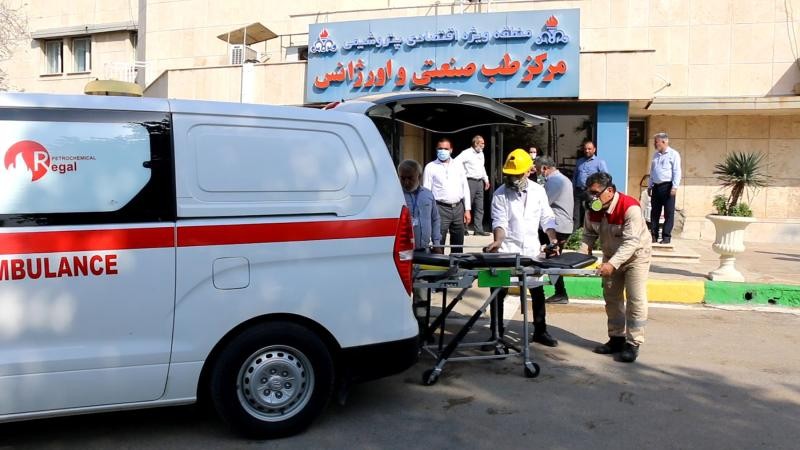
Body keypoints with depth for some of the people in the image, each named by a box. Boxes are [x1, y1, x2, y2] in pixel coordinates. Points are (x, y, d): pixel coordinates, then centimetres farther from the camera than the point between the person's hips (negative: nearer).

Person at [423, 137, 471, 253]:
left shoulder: (458, 166, 13)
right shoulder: (430, 167, 2)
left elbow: (465, 188, 13)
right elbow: (426, 191, -2)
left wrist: (467, 210, 6)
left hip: (458, 208, 4)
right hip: (441, 209, -4)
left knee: (458, 246, 11)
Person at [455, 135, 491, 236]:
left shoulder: (481, 154, 16)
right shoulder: (467, 153, -9)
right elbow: (455, 163, -17)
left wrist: (486, 179, 25)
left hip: (479, 182, 8)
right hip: (470, 181, -8)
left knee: (479, 207, 6)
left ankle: (479, 230, 10)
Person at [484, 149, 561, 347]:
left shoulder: (538, 191, 1)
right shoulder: (500, 194, -8)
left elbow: (547, 218, 5)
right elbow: (500, 221, -17)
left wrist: (553, 239, -8)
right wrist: (498, 241, -34)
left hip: (531, 250, 3)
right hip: (507, 250, -3)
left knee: (538, 292, 13)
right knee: (498, 292, 1)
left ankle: (540, 331, 29)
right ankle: (496, 334, 13)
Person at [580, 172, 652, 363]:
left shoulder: (630, 208, -32)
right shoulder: (592, 210, -11)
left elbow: (631, 242, -36)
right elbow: (589, 234, 1)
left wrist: (612, 264, -44)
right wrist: (582, 255, -17)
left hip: (635, 255, -6)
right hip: (611, 256, 7)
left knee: (635, 299, -10)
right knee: (611, 298, 10)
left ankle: (633, 344, -2)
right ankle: (616, 339, 21)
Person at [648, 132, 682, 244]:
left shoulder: (673, 154, -3)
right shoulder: (656, 155, 17)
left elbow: (677, 172, -9)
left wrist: (675, 186, -16)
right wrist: (649, 186, 17)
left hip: (667, 186, -7)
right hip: (656, 187, 7)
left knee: (669, 213, -2)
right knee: (654, 212, 6)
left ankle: (666, 237, -1)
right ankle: (654, 235, 11)